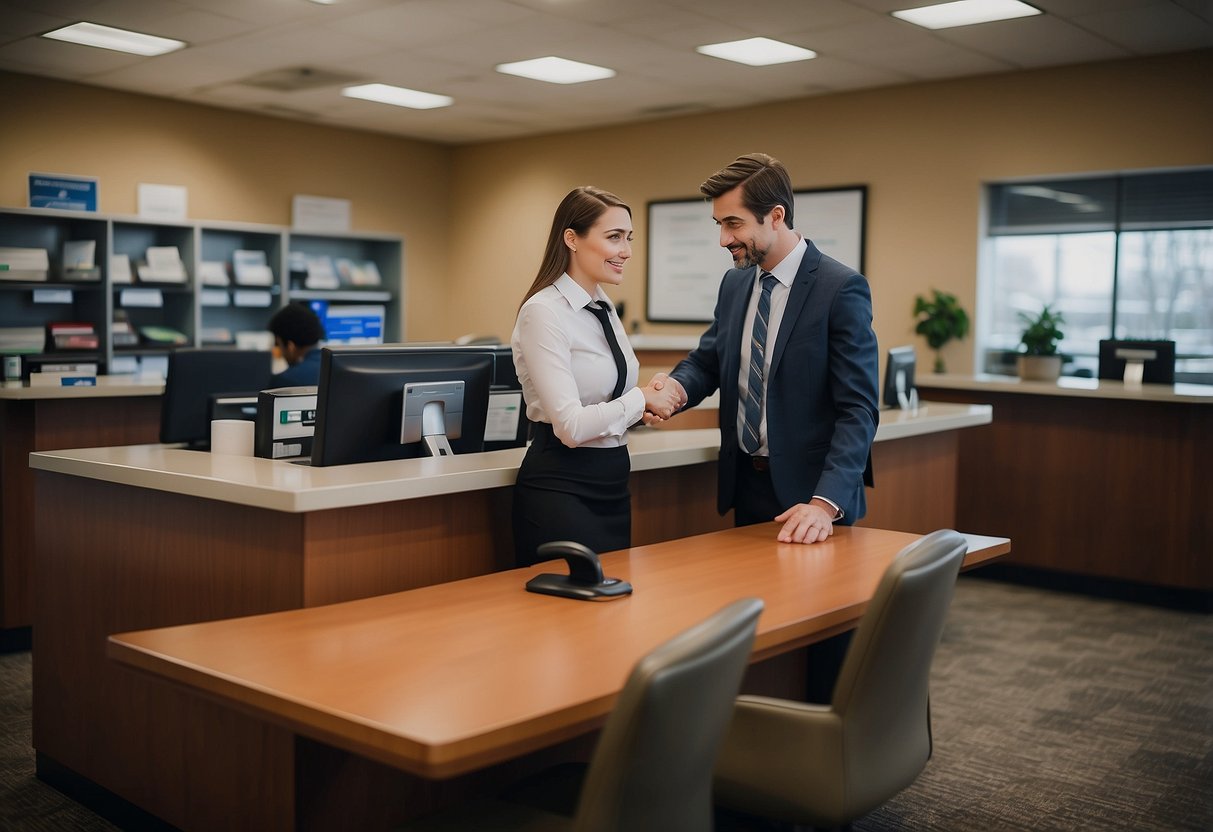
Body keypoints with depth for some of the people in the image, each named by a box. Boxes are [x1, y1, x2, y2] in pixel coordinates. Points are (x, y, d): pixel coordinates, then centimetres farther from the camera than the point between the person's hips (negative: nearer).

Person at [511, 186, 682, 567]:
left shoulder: (605, 309, 9)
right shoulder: (544, 311, -16)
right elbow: (571, 425, -23)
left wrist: (650, 402, 1)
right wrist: (642, 398, -11)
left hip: (612, 484, 8)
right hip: (561, 489, -8)